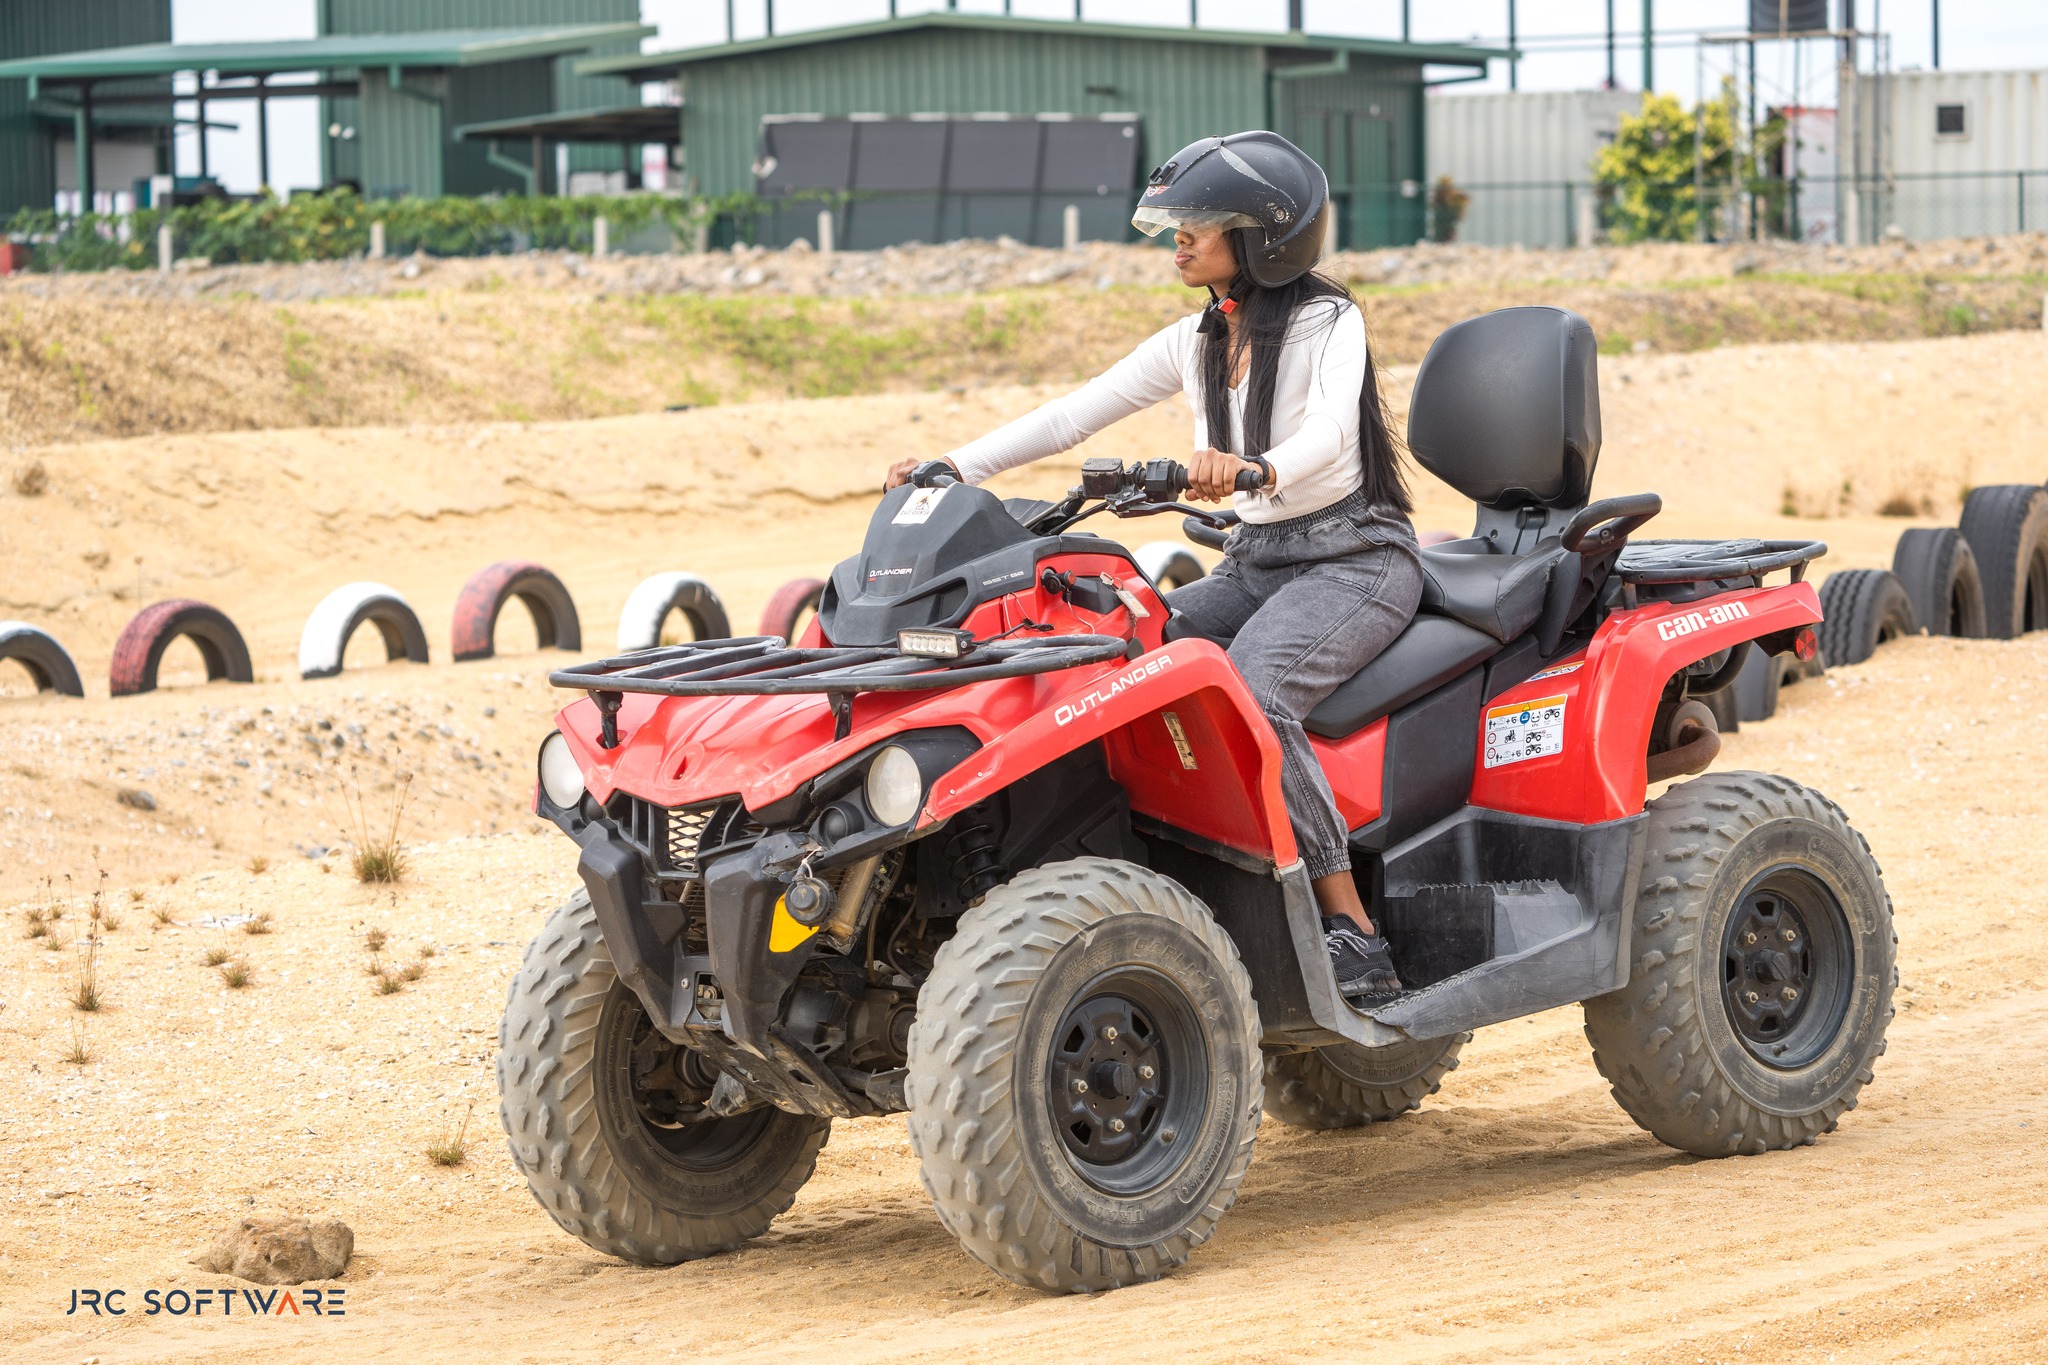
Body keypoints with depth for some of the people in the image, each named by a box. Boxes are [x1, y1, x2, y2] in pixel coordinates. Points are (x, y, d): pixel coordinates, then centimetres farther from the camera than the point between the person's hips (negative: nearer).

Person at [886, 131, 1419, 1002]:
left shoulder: (1327, 321, -9)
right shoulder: (1196, 342, 11)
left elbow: (1330, 430, -29)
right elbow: (1072, 415, 8)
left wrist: (1256, 468, -51)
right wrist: (955, 468, -4)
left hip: (1355, 558, -7)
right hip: (1255, 561, 7)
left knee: (1246, 696, -34)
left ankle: (1354, 936, -33)